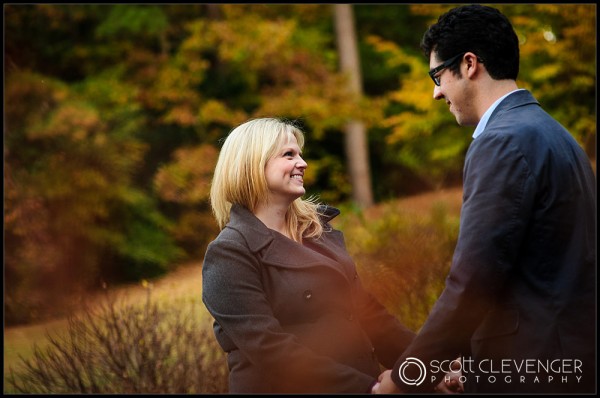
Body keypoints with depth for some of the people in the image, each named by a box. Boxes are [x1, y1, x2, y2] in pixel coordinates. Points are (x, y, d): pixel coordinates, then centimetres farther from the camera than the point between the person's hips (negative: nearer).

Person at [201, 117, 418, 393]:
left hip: (359, 382, 7)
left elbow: (364, 310, 7)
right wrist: (367, 387, -26)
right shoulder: (230, 254, -13)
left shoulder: (318, 231, 8)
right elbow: (269, 349, -22)